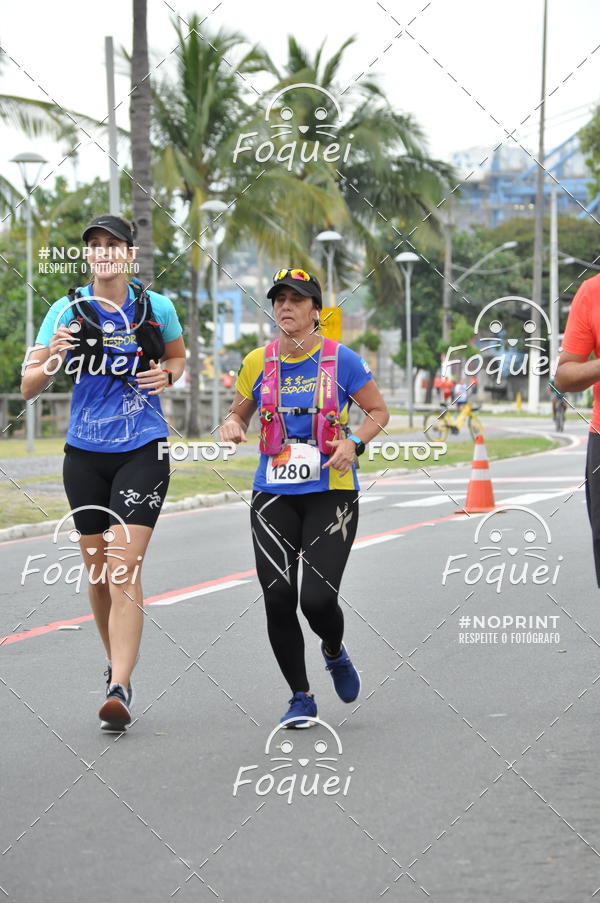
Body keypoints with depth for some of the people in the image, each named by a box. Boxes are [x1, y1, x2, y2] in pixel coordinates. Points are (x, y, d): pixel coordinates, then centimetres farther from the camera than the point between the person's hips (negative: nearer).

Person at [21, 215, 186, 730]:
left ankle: (119, 690, -20)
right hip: (85, 455, 2)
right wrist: (52, 359, -23)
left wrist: (167, 375, -2)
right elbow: (29, 387, -2)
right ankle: (117, 665, 33)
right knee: (97, 571, 11)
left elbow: (177, 356, 21)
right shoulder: (67, 311, -1)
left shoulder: (157, 307, 1)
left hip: (143, 451, -2)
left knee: (124, 570, -14)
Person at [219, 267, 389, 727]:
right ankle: (301, 697, 12)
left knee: (317, 598, -14)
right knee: (278, 599, -7)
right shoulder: (258, 363, 4)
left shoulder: (341, 359, -4)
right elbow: (239, 412, 18)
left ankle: (335, 652, 23)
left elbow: (379, 410, 6)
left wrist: (355, 443, -12)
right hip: (274, 495, 3)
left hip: (332, 494, -3)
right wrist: (231, 426, -6)